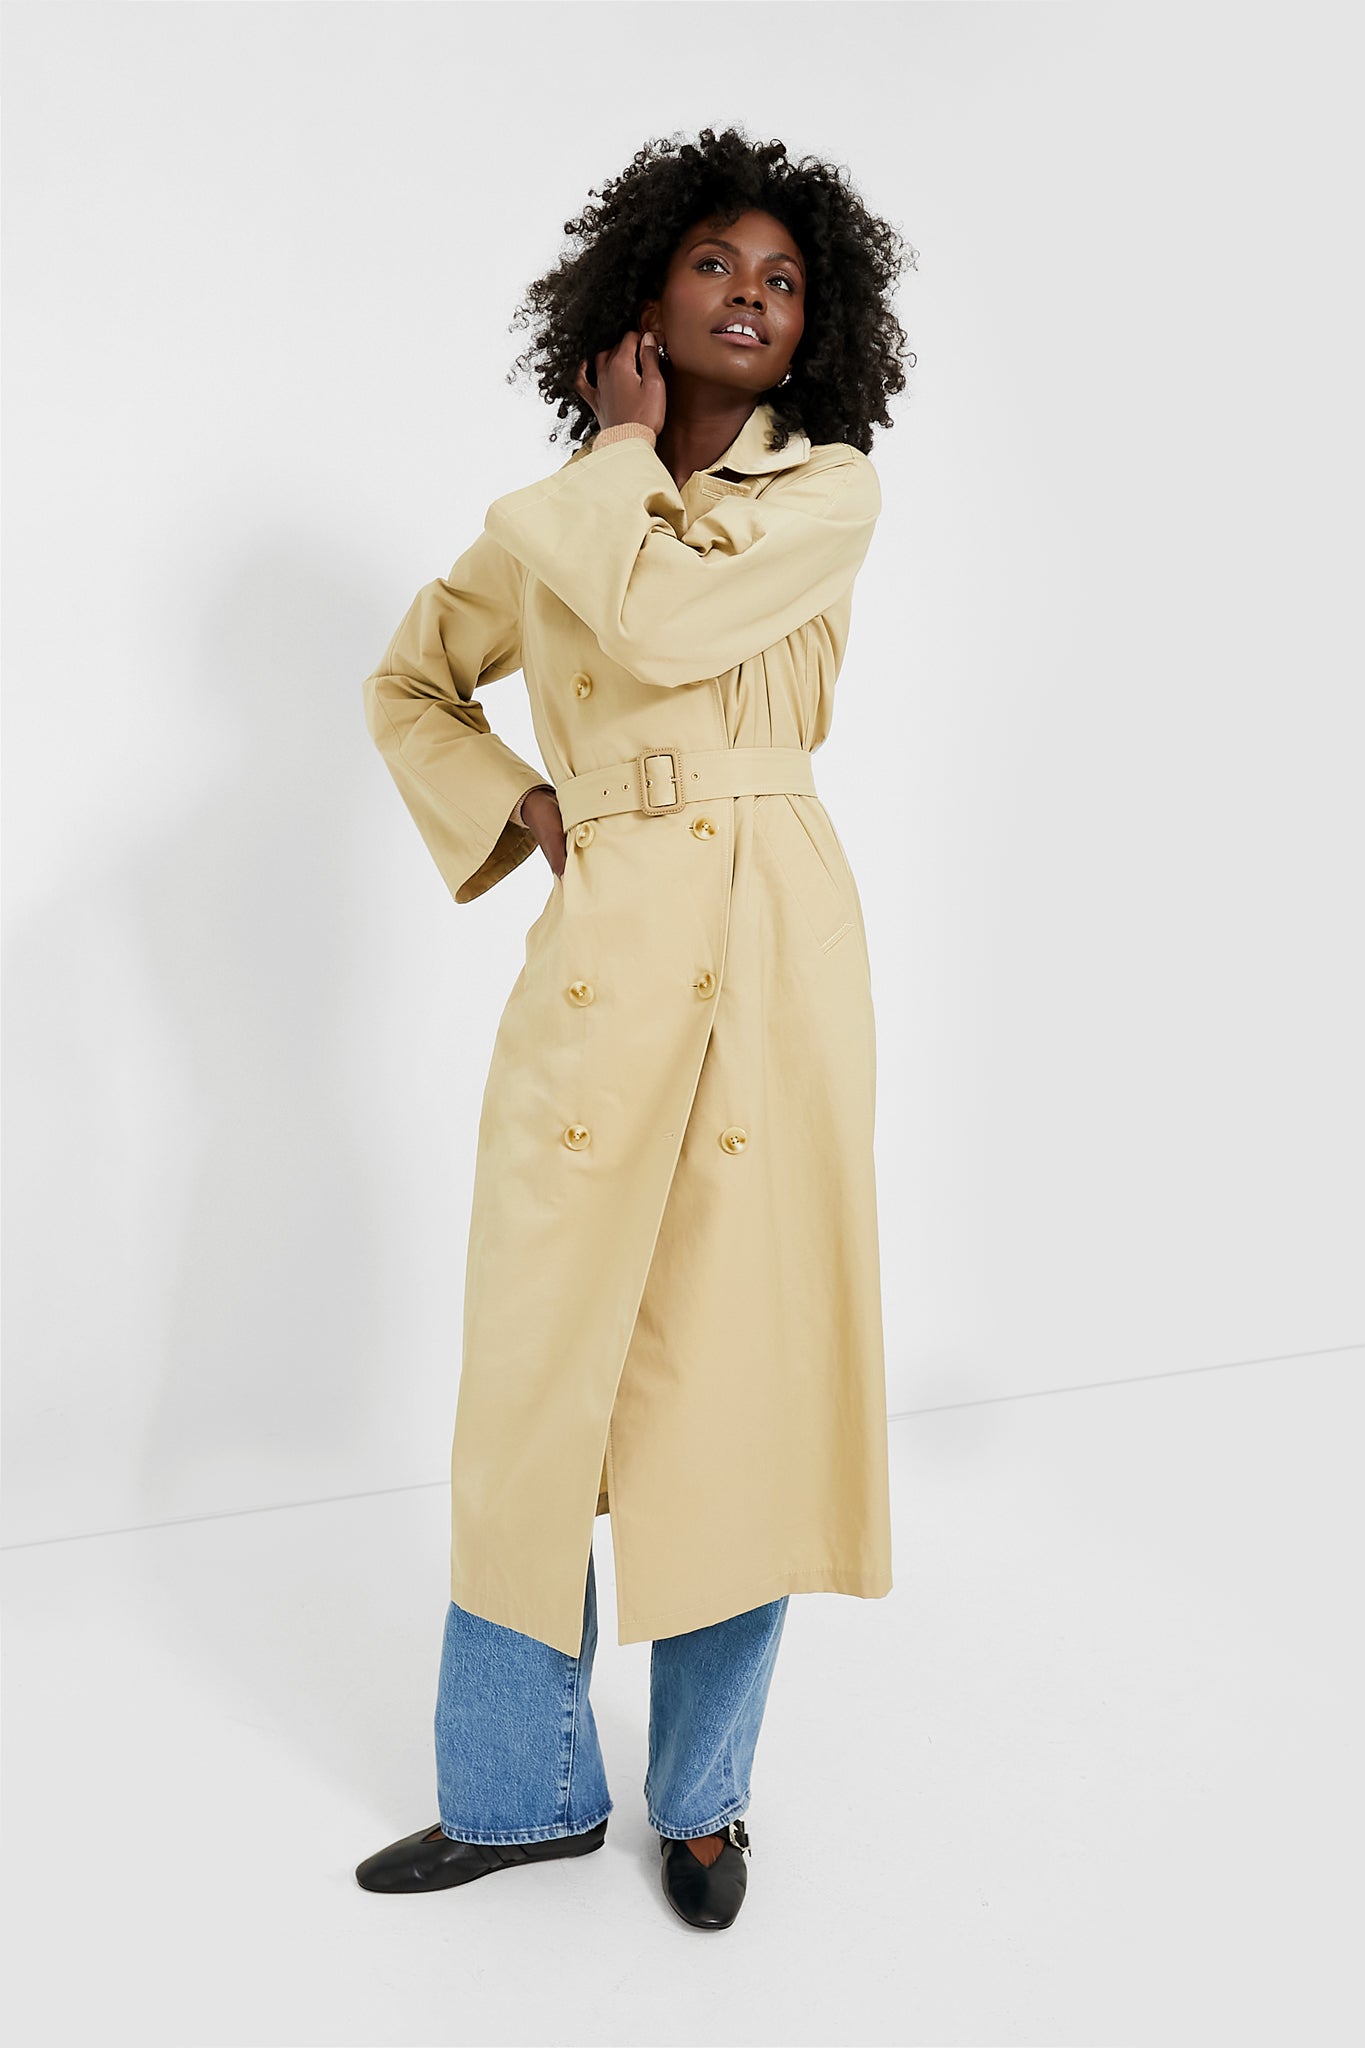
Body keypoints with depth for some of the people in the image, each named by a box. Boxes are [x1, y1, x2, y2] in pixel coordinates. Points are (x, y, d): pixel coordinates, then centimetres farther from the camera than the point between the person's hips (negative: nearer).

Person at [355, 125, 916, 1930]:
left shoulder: (830, 488, 4)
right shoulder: (553, 526, 12)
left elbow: (663, 625, -14)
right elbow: (410, 683, 25)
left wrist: (622, 453, 4)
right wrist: (508, 810, 7)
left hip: (775, 949, -2)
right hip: (599, 955, 3)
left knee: (743, 1368, 4)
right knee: (540, 1375, 6)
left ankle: (703, 1790, 26)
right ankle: (522, 1791, 27)